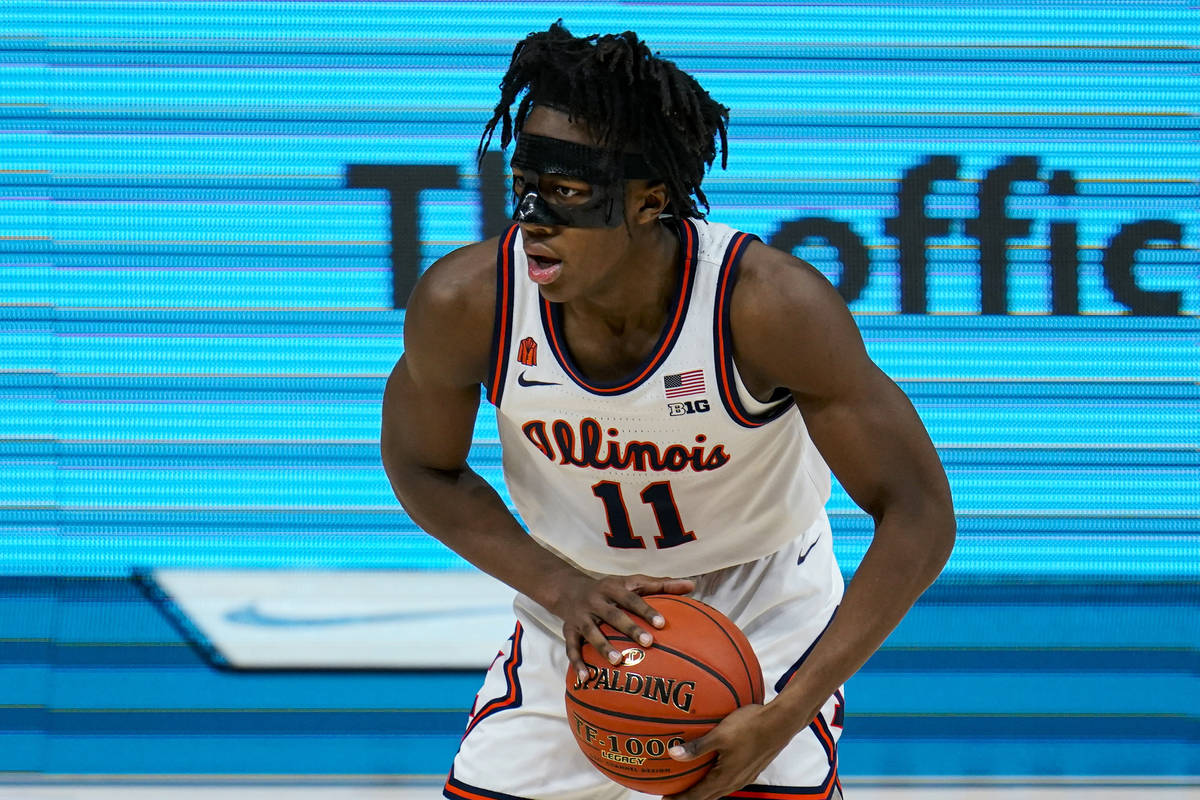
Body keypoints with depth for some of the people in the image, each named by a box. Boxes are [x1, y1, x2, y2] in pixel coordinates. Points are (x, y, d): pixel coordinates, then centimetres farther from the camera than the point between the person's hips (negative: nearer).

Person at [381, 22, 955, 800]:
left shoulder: (769, 304, -31)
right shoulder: (465, 303, -23)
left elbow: (919, 516, -24)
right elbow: (423, 469, -2)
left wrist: (785, 716, -31)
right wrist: (562, 586, -19)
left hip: (765, 618, -3)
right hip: (579, 621, 3)